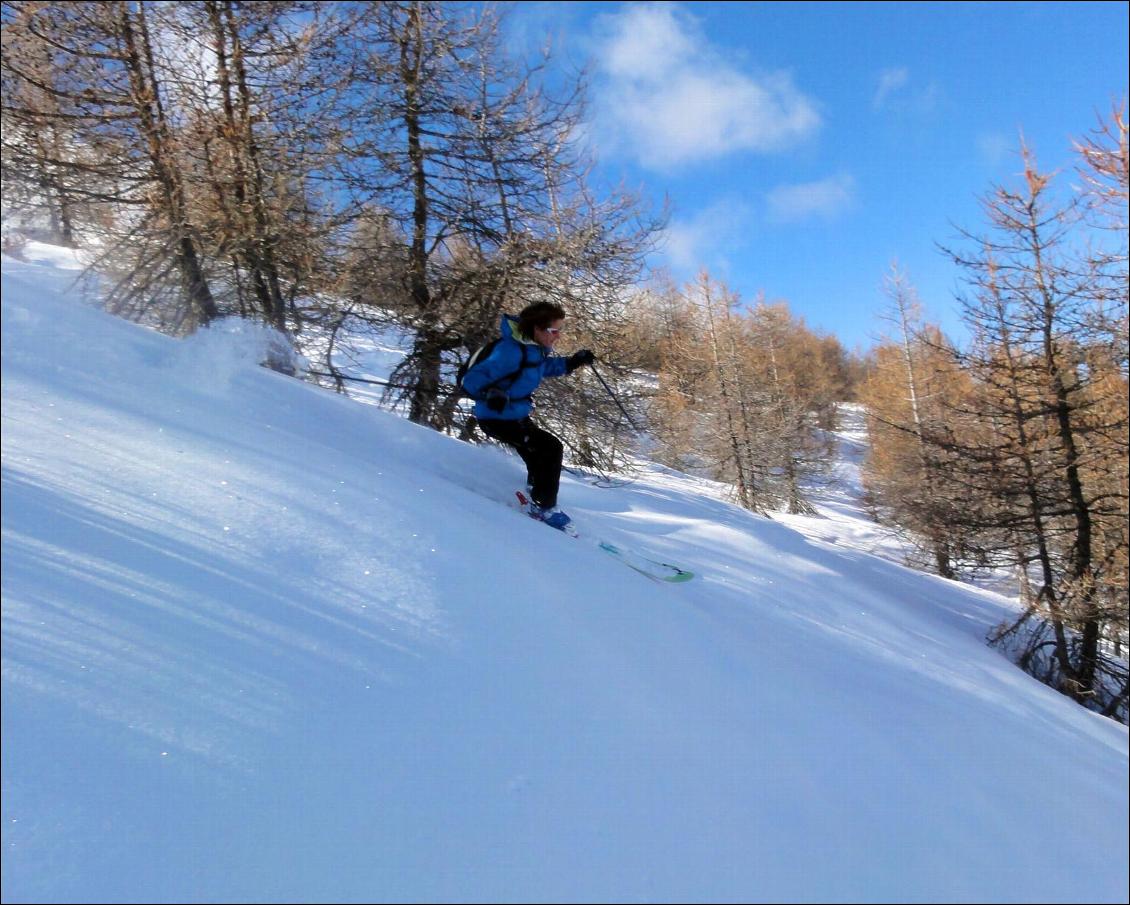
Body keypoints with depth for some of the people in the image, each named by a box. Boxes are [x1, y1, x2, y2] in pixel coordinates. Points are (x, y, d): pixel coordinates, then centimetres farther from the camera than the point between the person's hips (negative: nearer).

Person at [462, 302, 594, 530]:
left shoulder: (536, 349, -2)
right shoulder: (512, 351, -29)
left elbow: (547, 366, 23)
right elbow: (472, 379, -31)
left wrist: (573, 362, 9)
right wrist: (491, 394, -51)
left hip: (517, 416, 10)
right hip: (496, 418, -10)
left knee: (539, 460, 21)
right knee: (551, 449, -15)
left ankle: (533, 499, 42)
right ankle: (544, 507, -3)